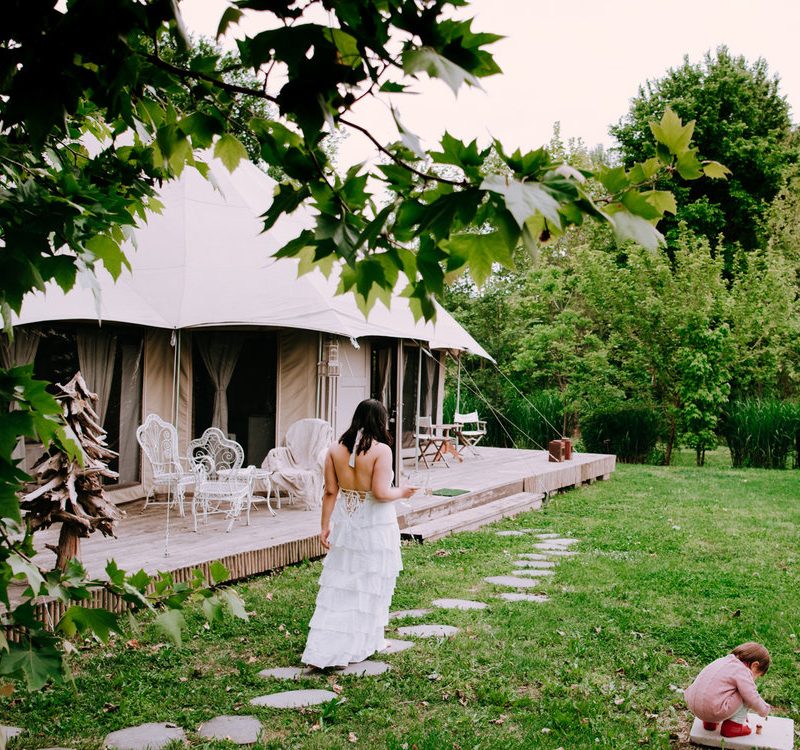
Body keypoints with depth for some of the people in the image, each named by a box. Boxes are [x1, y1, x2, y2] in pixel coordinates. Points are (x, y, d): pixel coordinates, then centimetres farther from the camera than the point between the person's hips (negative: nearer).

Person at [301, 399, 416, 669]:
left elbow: (330, 491, 2)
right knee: (370, 587, 11)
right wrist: (401, 493, -1)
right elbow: (381, 493, -19)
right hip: (375, 525, -4)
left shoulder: (335, 449, 0)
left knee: (338, 585, 10)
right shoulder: (381, 450, -15)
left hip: (344, 523, 4)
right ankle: (362, 645, 23)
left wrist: (326, 525, 8)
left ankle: (322, 651, 10)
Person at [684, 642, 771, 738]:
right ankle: (733, 725, 8)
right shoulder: (743, 671, -7)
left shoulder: (723, 661, 19)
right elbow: (753, 699, -12)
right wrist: (765, 710, 10)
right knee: (746, 695, 3)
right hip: (714, 711, -9)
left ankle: (709, 722, 26)